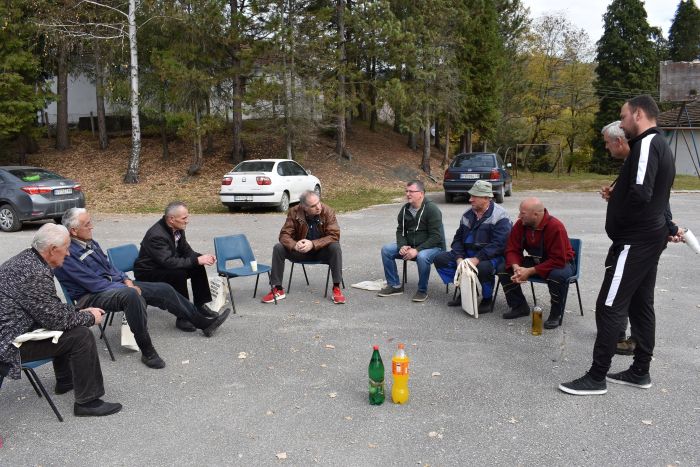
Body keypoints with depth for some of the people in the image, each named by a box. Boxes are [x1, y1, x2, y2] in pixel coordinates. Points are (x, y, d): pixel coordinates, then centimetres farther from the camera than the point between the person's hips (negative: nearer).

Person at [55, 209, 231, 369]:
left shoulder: (90, 243, 9)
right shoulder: (68, 254, -18)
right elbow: (94, 283, -21)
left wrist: (126, 280, 1)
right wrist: (126, 287, -17)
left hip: (115, 285, 9)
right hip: (91, 296, -9)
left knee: (164, 289, 0)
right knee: (132, 295, -40)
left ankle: (203, 322, 10)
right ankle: (147, 352, -32)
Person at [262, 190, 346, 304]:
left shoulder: (327, 211, -18)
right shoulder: (294, 212, -14)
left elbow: (334, 235, -21)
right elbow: (284, 235, -12)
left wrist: (313, 244, -35)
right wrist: (294, 245, -35)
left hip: (321, 251, -2)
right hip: (300, 251, 2)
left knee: (335, 247, -32)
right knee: (278, 248, -20)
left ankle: (337, 289, -24)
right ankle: (277, 289, -11)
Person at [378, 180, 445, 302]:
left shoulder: (432, 209, -17)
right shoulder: (405, 209, 4)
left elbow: (436, 237, -21)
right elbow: (400, 231, 12)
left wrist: (417, 250, -28)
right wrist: (402, 246, -9)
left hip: (432, 246, -7)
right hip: (409, 246, 7)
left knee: (422, 256, -39)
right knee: (386, 249, -9)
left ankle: (422, 291, -16)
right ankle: (395, 285, 2)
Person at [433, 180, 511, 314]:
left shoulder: (499, 217, -13)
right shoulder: (468, 214, 9)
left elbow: (498, 245, -22)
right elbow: (458, 239, 11)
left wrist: (477, 259, -29)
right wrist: (459, 258, -8)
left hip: (492, 256, -7)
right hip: (468, 253, 7)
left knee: (483, 267, -40)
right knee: (440, 259, -6)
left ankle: (486, 300, -11)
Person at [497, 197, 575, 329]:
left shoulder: (555, 227, -29)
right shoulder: (521, 224, -11)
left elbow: (558, 260, -31)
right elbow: (512, 249, -6)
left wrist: (530, 271, -33)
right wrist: (516, 267, -27)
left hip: (560, 263, -6)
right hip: (535, 261, 6)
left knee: (559, 275, -40)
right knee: (503, 269, -12)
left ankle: (556, 315, -15)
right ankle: (519, 306, 5)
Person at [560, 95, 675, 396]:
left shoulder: (646, 144, -16)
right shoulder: (659, 145, 16)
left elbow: (640, 193, -27)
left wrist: (616, 224, -11)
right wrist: (616, 194, 3)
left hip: (635, 240, -10)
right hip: (650, 236, 11)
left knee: (610, 307, -6)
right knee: (641, 304, 14)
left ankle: (597, 377, 0)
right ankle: (640, 371, 23)